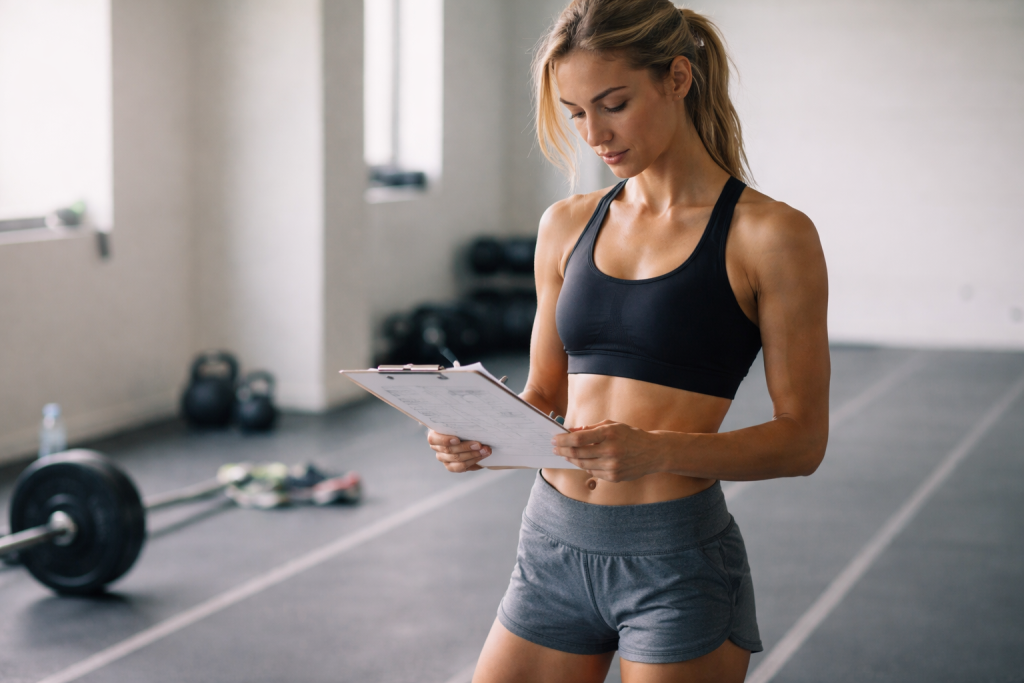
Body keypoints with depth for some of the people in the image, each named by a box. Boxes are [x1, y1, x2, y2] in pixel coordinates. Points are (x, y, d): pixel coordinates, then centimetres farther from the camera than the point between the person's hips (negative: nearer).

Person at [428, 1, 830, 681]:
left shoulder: (769, 235, -7)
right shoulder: (567, 226, 8)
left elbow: (802, 438, -8)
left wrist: (658, 451, -24)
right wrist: (478, 432, -7)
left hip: (677, 559, -4)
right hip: (554, 547, 5)